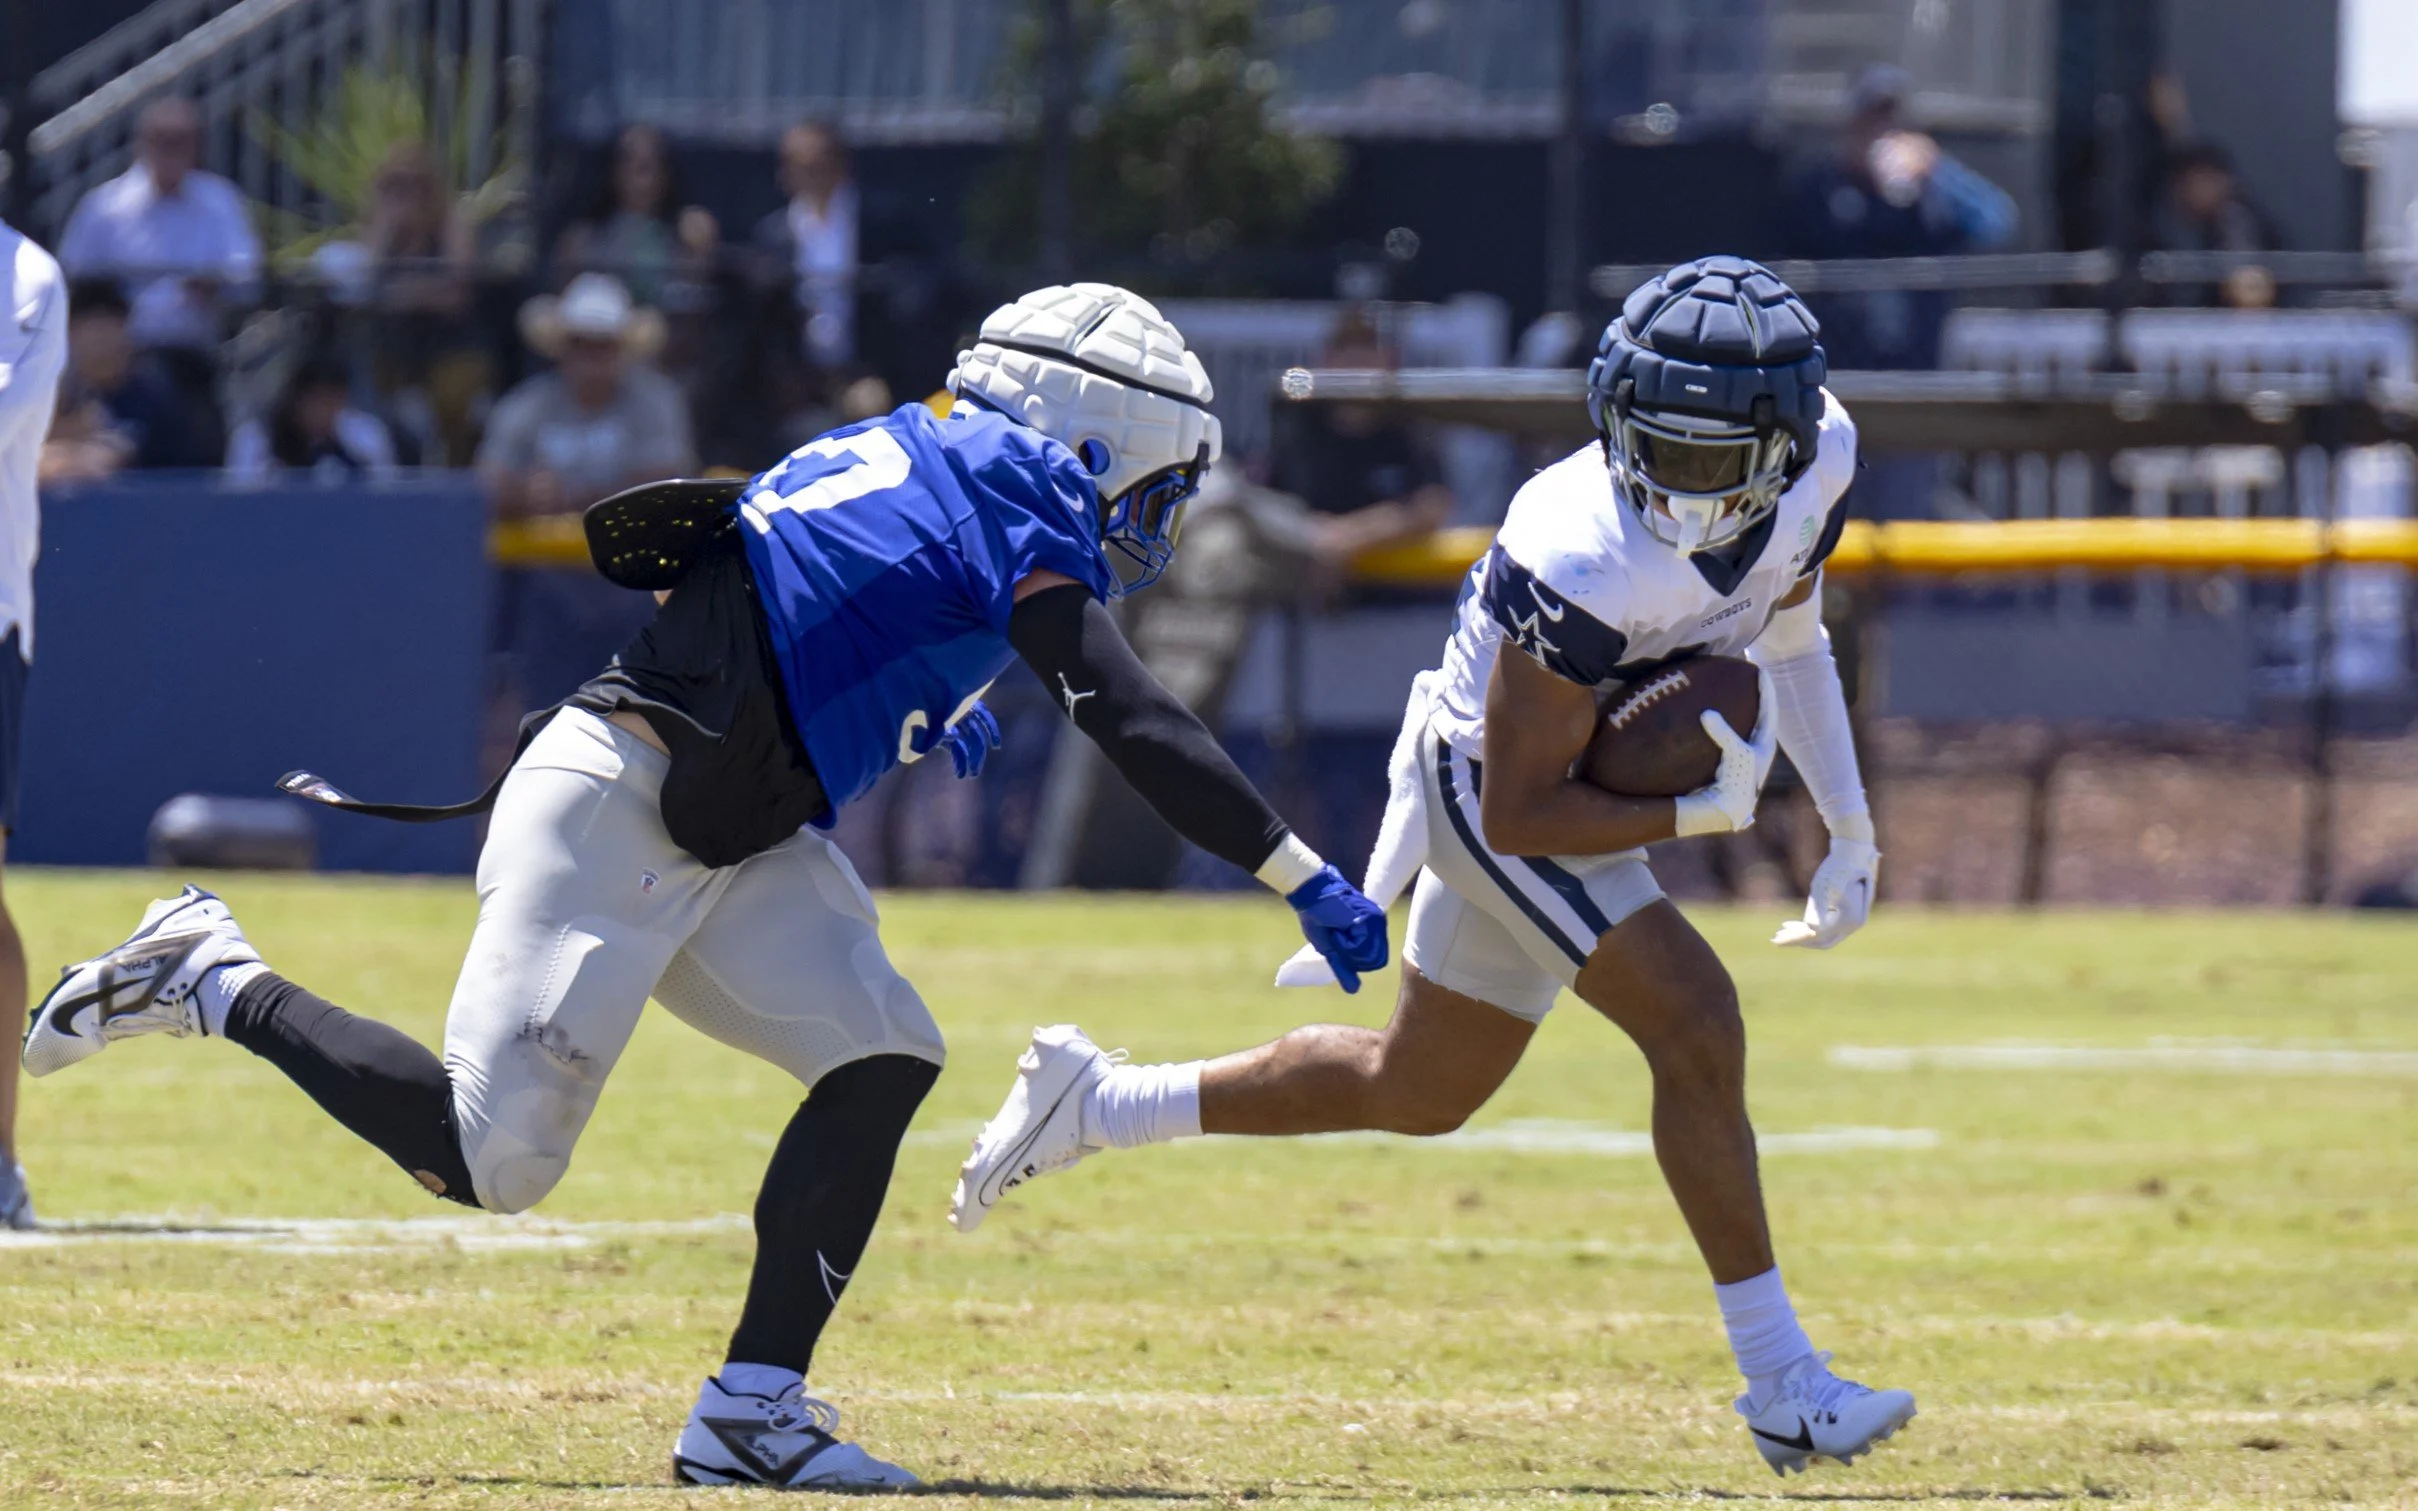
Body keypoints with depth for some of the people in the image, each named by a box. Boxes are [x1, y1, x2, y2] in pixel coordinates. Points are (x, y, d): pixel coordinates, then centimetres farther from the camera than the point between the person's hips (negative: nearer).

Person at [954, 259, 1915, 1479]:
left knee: (1415, 1091, 21)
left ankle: (1095, 1106, 34)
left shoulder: (1819, 461, -15)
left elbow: (1788, 628, 9)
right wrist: (1703, 813, -33)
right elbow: (1522, 815, -28)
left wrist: (1850, 827, 8)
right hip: (1490, 786, -8)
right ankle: (1783, 1385, -14)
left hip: (1597, 778, 8)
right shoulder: (1585, 566, -36)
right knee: (1696, 1027, -22)